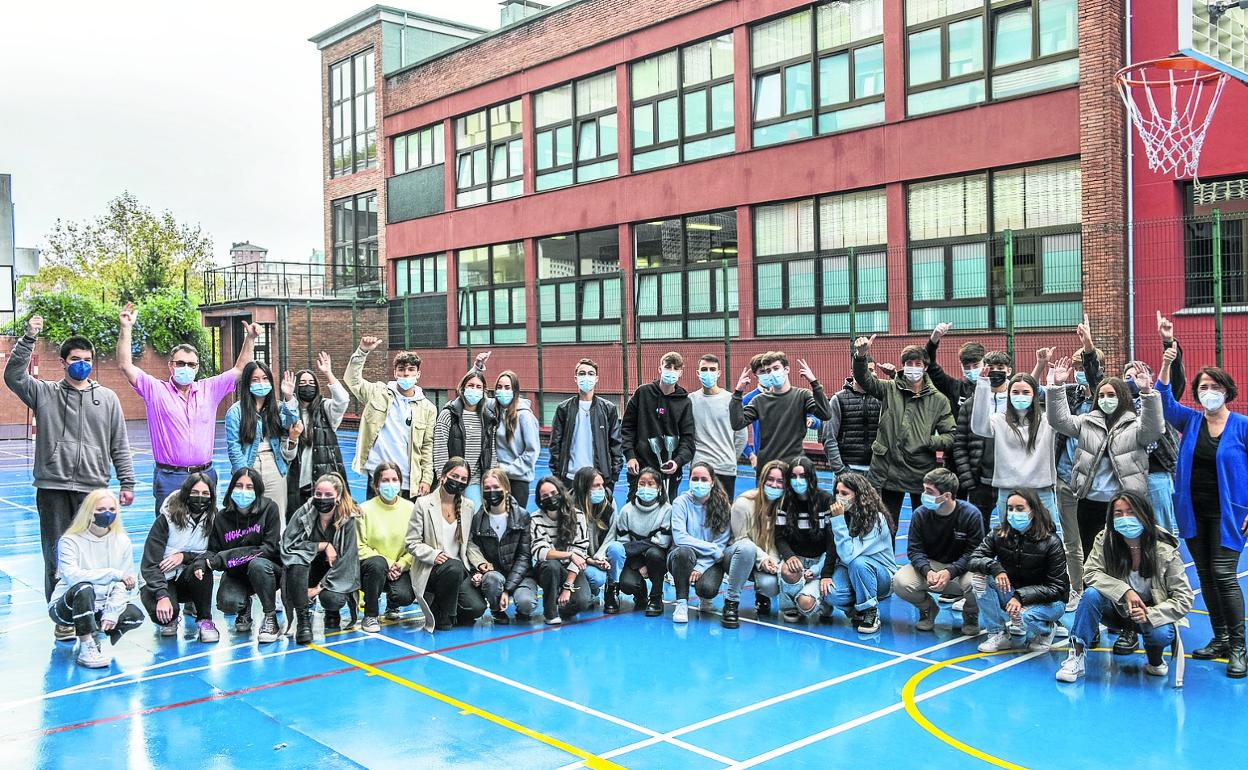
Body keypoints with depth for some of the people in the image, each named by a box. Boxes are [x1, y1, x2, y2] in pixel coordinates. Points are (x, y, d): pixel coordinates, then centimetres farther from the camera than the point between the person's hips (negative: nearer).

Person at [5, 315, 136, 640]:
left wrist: (127, 483, 5)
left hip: (93, 489, 0)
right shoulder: (44, 393, 8)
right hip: (53, 488, 0)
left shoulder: (107, 398, 10)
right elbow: (13, 376, -10)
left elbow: (120, 446, 10)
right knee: (56, 554, 4)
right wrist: (29, 338, -17)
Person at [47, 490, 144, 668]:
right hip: (67, 607, -3)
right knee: (83, 588, -36)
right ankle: (87, 648, -28)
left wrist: (110, 613, -19)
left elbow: (124, 585, -5)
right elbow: (72, 576, -27)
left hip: (100, 607, 3)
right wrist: (113, 574, -26)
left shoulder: (122, 541, 0)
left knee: (135, 616, -23)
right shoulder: (70, 541, -9)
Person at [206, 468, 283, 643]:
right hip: (236, 573, 3)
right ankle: (244, 608, 14)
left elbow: (269, 548, -19)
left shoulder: (269, 509, -13)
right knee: (227, 603, -27)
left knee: (257, 564, -37)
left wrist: (227, 556, -25)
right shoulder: (222, 517, -4)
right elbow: (212, 550, -1)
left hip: (267, 570, -3)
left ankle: (270, 619, -17)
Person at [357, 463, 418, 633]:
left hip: (399, 568, 2)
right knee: (377, 563, -37)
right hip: (368, 566, -2)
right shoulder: (365, 509, -9)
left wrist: (401, 565, -19)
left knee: (405, 596, -26)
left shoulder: (410, 508, -3)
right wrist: (387, 563, -17)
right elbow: (360, 547, -10)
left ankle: (392, 605, 17)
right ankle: (370, 616, -15)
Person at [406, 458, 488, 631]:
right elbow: (412, 543, -5)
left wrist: (479, 562, -3)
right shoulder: (424, 503, -4)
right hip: (430, 570, -4)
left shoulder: (468, 506, 10)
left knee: (477, 608, -18)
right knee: (454, 567, -38)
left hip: (460, 569, 5)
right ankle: (442, 617, -13)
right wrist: (434, 555, -21)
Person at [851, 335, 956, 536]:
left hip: (922, 474, 0)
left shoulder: (938, 400, 2)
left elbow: (950, 437, 2)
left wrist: (928, 442, -15)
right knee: (886, 529, 9)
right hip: (889, 472, 0)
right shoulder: (890, 390, 3)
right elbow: (864, 379, -11)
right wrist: (860, 357, -28)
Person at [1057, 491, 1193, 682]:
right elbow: (1091, 572, -18)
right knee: (1091, 594, -29)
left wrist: (1149, 614, -32)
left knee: (1163, 634, -33)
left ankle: (1155, 659, 5)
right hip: (1117, 608, 1)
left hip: (1151, 614, -1)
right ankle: (1076, 656, -22)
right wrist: (1125, 591, -33)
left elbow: (1184, 599, -16)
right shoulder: (1105, 540, -16)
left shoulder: (1166, 551, -19)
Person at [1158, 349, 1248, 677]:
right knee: (1205, 576, 11)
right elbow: (1164, 401, -7)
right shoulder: (1190, 420, 5)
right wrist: (1166, 365, -19)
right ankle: (1220, 638, 23)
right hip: (1193, 513, 5)